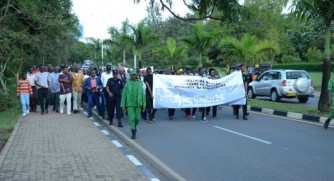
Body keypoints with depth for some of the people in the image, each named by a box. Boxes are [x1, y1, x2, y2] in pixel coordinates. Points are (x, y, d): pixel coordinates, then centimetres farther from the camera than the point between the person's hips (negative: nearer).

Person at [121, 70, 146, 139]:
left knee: (137, 118, 8)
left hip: (138, 104, 2)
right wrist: (123, 105, -3)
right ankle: (133, 133, 5)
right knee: (132, 119, -4)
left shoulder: (140, 83, 3)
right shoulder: (127, 84, -2)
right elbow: (124, 95, 0)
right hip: (130, 104, -2)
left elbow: (142, 94, 4)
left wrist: (144, 104, 1)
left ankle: (134, 127, 37)